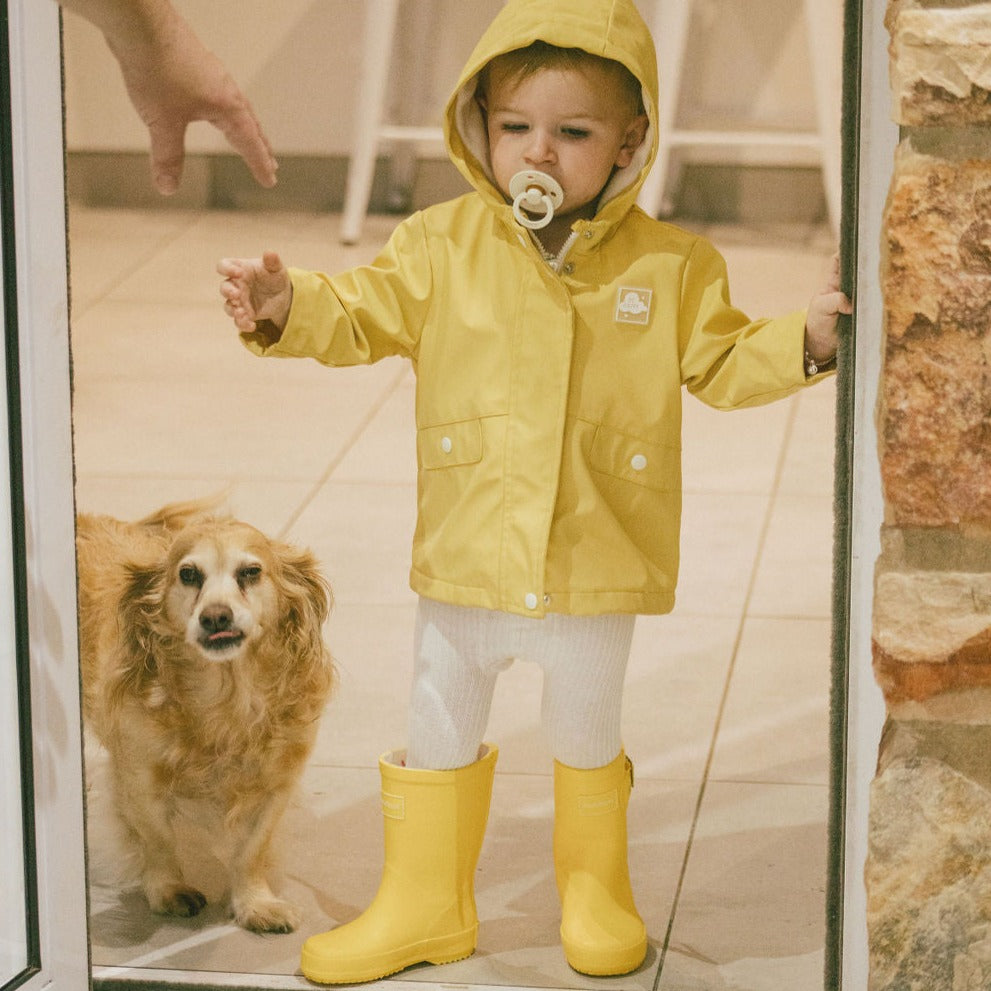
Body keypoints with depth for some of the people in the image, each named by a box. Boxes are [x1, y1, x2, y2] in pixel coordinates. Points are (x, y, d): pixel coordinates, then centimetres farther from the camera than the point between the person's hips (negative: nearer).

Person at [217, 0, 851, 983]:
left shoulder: (669, 266, -4)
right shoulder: (443, 246, -5)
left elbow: (723, 363, 2)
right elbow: (361, 315, -5)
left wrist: (803, 339, -14)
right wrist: (286, 306, -23)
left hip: (597, 566, -1)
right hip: (465, 561, 1)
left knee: (586, 734, 17)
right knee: (438, 734, 15)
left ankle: (596, 887, 41)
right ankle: (423, 903, 33)